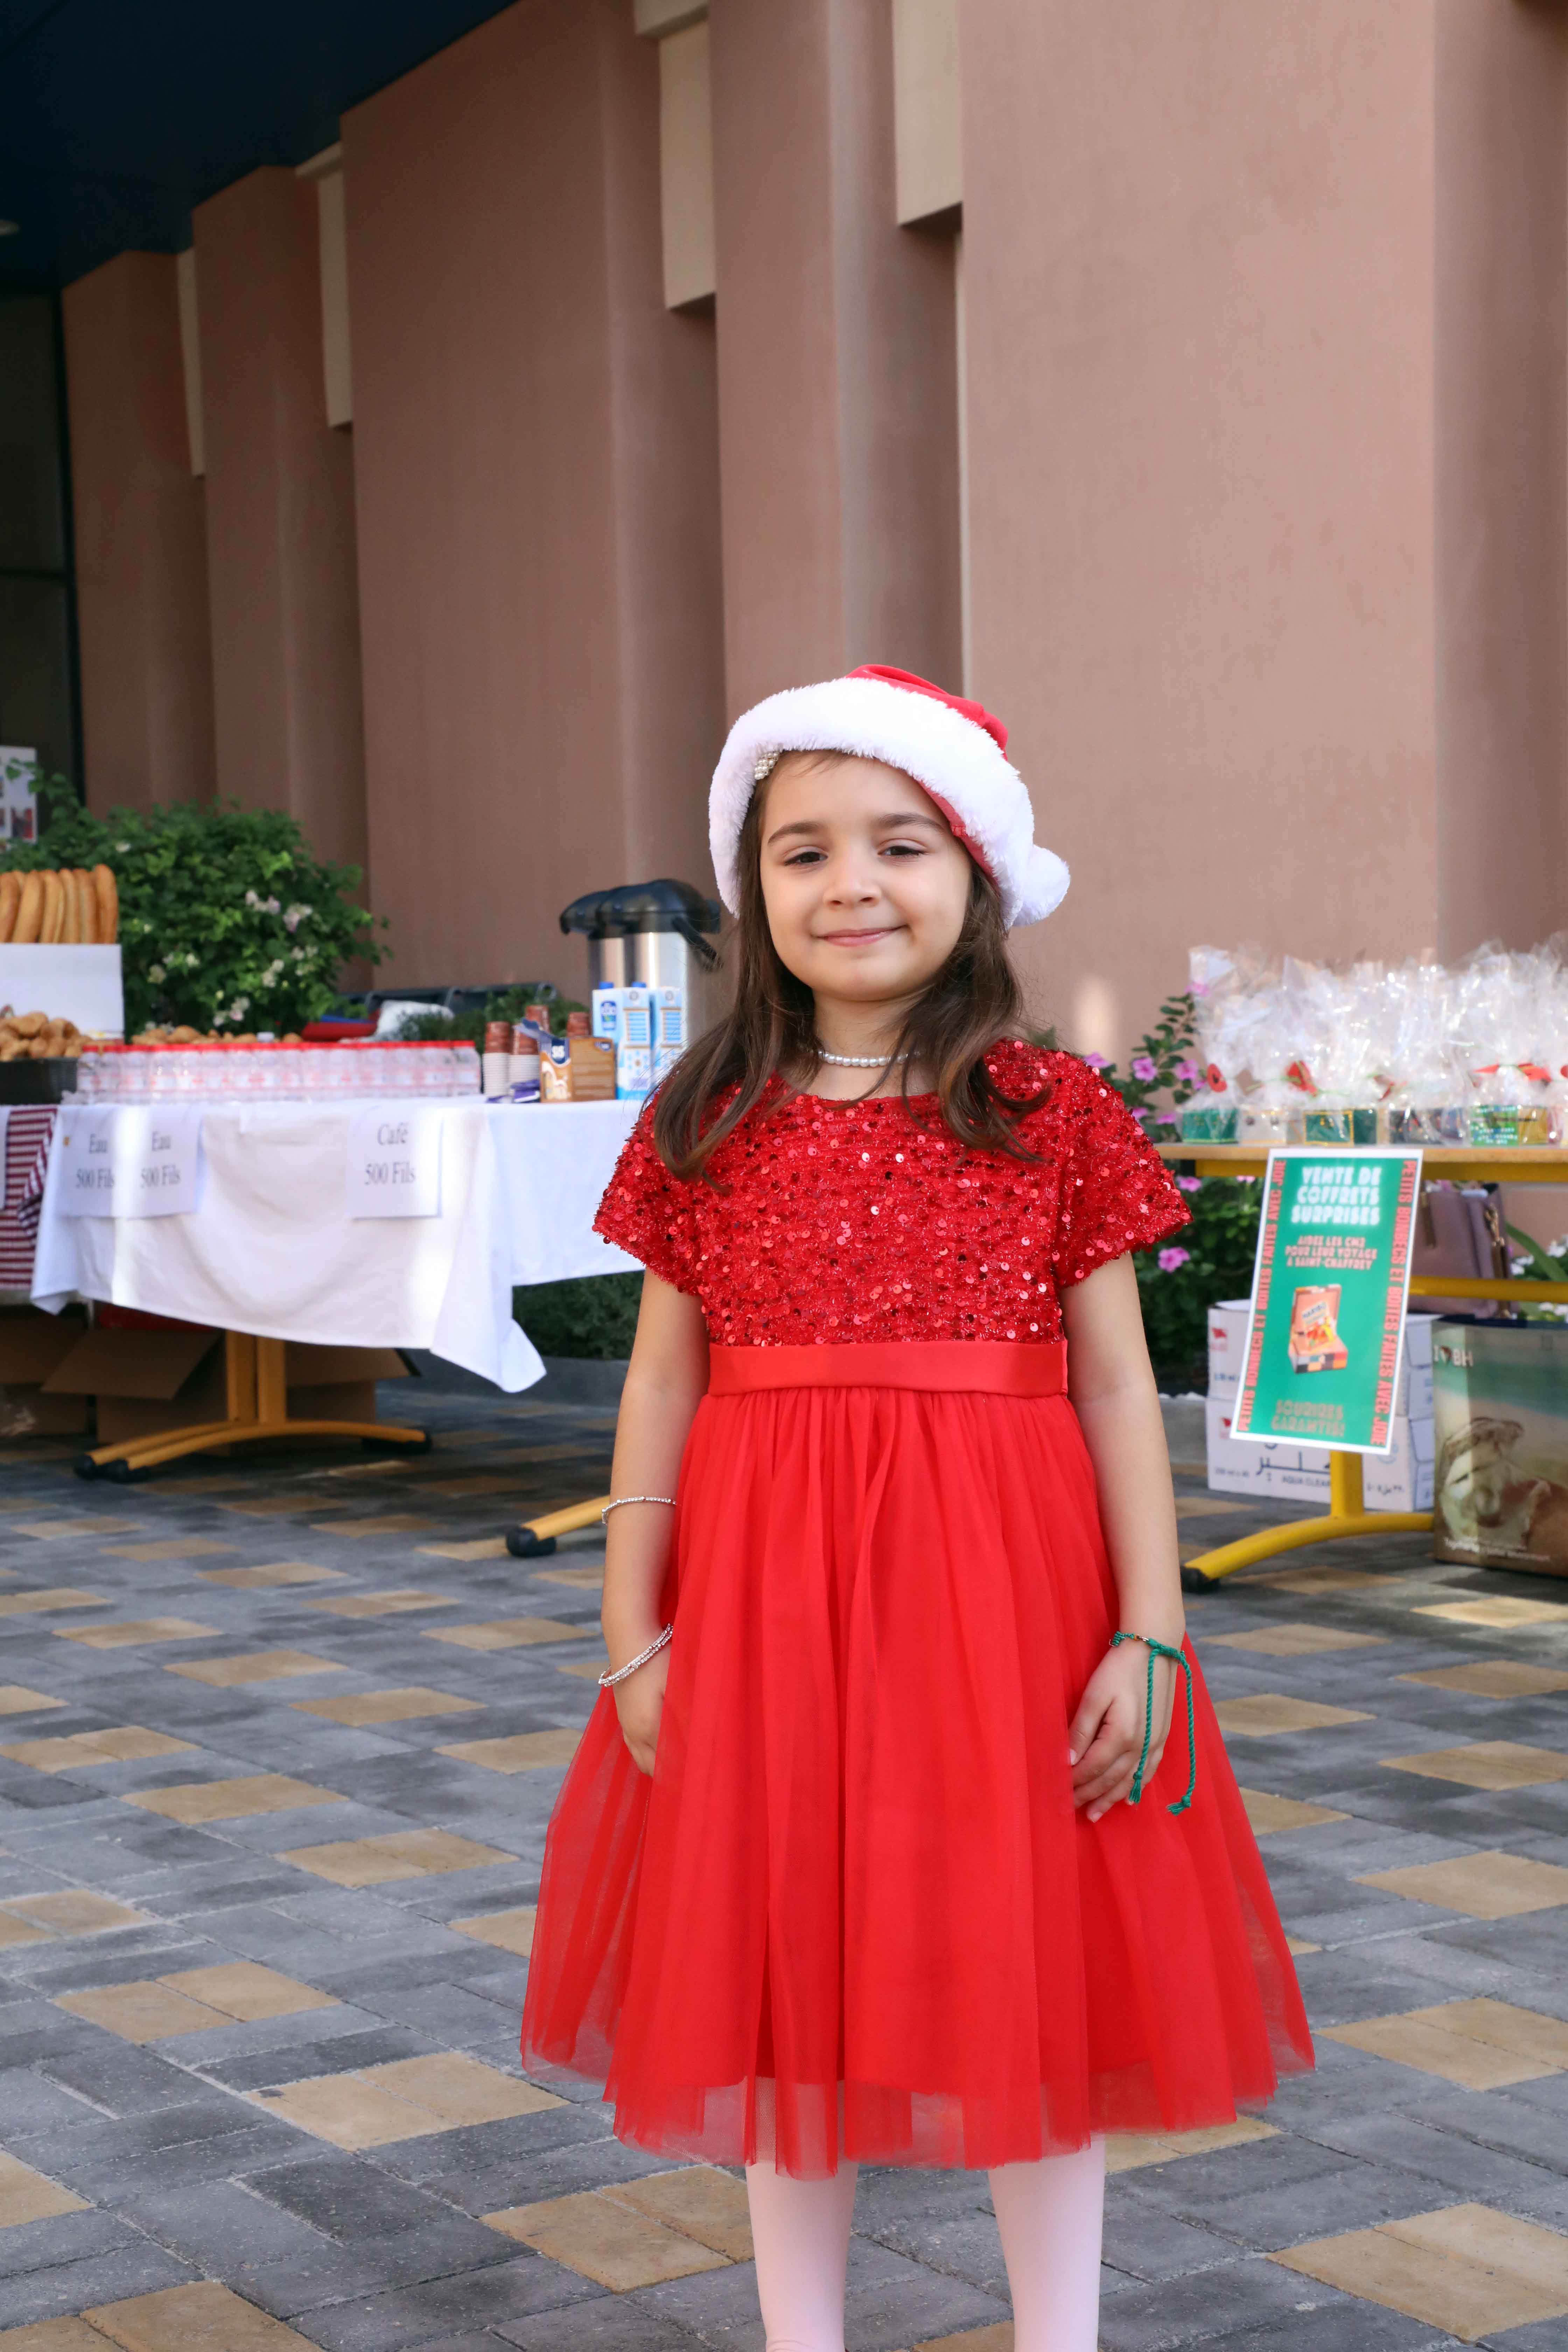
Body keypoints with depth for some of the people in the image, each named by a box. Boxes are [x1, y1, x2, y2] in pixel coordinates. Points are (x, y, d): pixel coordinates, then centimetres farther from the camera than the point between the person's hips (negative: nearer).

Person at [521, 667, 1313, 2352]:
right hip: (763, 1596, 2)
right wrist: (634, 1636, 0)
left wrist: (1148, 1639, -5)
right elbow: (663, 1385, 5)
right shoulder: (706, 1127, 3)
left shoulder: (1053, 1113, -1)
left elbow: (1118, 1387, -1)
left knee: (1033, 1980, 9)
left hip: (1007, 1586, -1)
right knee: (781, 1981, 12)